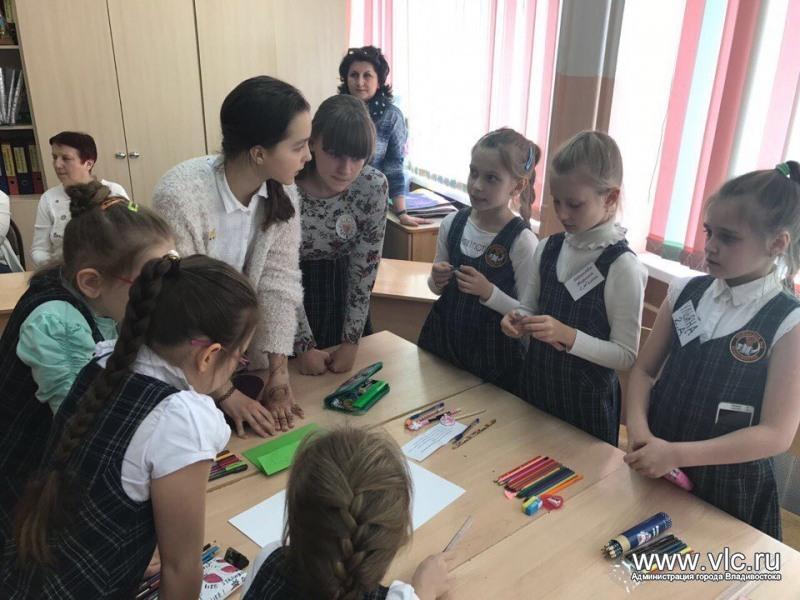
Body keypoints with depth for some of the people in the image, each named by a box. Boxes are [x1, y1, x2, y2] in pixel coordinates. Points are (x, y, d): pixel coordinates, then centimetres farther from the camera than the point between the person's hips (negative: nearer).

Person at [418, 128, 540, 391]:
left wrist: (489, 292, -26)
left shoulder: (522, 241, -18)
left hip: (493, 357, -4)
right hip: (442, 341, 5)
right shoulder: (452, 223, -4)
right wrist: (437, 280, -12)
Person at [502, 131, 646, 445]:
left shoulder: (622, 266, -19)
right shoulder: (547, 248, -2)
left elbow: (626, 355, -17)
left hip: (586, 401, -5)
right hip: (535, 385, 5)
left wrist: (568, 336, -29)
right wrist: (518, 320, -13)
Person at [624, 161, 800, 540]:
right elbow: (644, 369, 2)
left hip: (729, 488, -4)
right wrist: (637, 426, -17)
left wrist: (677, 454, -26)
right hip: (655, 470, 4)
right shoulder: (685, 293, -4)